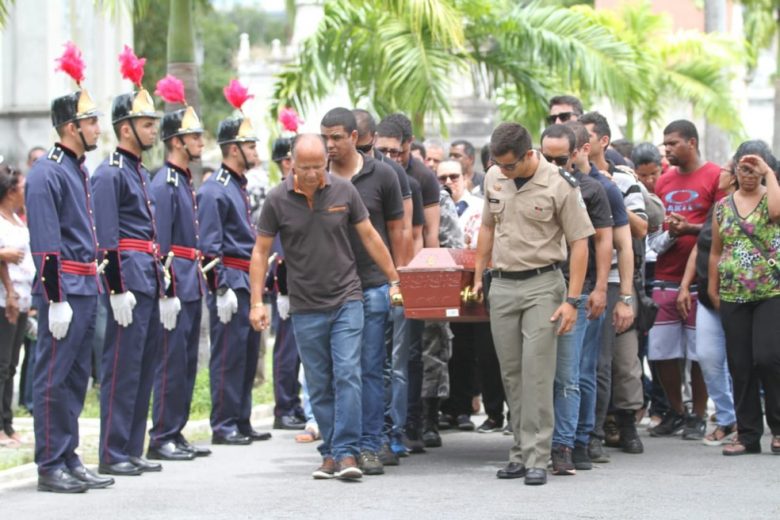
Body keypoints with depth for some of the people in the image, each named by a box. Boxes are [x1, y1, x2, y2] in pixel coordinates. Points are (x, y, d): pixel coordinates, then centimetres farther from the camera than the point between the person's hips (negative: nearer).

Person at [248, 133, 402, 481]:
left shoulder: (344, 191, -3)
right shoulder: (278, 200, -5)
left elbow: (369, 237, 7)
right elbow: (260, 251, 2)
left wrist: (394, 280, 9)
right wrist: (257, 302, -4)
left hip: (346, 299, -1)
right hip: (306, 307, 1)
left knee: (347, 375, -12)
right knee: (320, 386, 6)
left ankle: (347, 452, -13)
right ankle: (330, 454, 14)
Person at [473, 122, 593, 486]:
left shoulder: (559, 185, -11)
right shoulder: (494, 178, 6)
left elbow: (579, 243, -9)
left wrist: (572, 300, -13)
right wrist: (478, 277, 19)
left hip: (542, 284, -5)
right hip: (501, 285, 6)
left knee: (536, 372, -10)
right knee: (511, 373, 8)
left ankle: (536, 458, -9)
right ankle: (521, 451, 16)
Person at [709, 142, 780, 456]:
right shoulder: (723, 206, 13)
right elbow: (716, 251, 16)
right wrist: (713, 289, 10)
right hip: (733, 297, 4)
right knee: (740, 365, 3)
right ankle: (748, 434, 9)